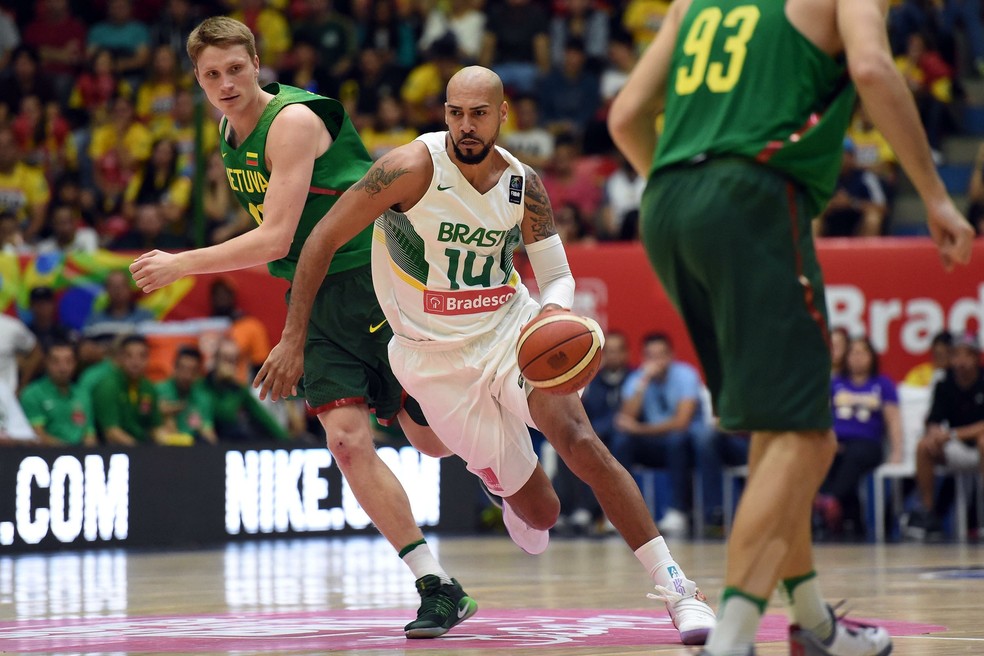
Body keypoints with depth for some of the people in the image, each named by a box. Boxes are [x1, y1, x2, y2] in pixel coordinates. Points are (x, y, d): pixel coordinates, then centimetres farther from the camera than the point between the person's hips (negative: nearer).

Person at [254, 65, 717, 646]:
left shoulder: (524, 185, -6)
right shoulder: (414, 168, -18)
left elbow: (558, 276, 1)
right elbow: (324, 240, -13)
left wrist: (555, 308, -24)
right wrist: (293, 341, -14)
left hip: (510, 327, 2)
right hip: (438, 357, -2)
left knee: (580, 440, -25)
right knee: (541, 514, 0)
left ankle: (676, 586, -18)